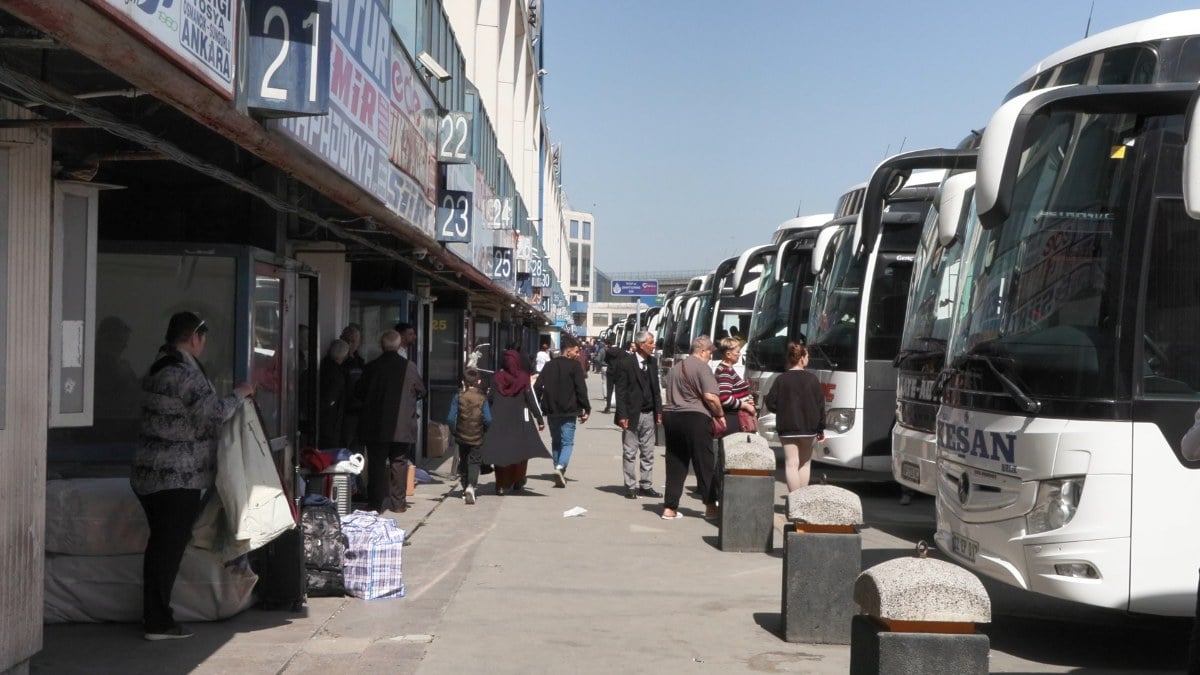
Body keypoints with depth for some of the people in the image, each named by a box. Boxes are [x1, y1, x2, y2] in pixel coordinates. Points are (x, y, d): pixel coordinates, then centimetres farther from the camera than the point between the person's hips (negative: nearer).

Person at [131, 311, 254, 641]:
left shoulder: (160, 367, 15)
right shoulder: (184, 372, -17)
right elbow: (212, 412, -24)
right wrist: (239, 393, -8)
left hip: (151, 473, 10)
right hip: (177, 477, -10)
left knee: (161, 545, 15)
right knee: (170, 546, -4)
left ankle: (154, 616, 22)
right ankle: (159, 623, 0)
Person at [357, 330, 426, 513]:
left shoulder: (371, 367, -6)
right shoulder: (409, 367, -7)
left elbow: (360, 393, 3)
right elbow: (421, 391, 4)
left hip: (375, 427, 0)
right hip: (402, 427, 0)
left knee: (376, 464, 6)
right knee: (399, 464, 10)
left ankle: (375, 503, 6)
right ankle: (398, 502, 11)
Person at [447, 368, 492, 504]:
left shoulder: (458, 398, -6)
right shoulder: (482, 398, -7)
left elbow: (451, 418, -10)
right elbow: (488, 419, -11)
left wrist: (454, 431, 6)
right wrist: (484, 430, 9)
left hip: (461, 437, 1)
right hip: (477, 437, -1)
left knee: (463, 462, 16)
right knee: (474, 462, 2)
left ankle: (465, 490, 22)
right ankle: (471, 485, -21)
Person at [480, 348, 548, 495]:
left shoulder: (497, 378, -3)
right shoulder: (523, 378, -6)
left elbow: (490, 399, -1)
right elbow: (531, 399, -6)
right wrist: (539, 419, -1)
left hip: (499, 421, 1)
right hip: (520, 421, -1)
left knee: (500, 451, 4)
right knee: (520, 451, 13)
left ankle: (501, 485, -1)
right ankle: (517, 482, 17)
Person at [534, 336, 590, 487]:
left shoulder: (549, 366, 10)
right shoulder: (574, 366, -7)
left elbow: (538, 387, 8)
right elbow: (581, 389, -11)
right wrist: (586, 409, -4)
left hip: (551, 411, 5)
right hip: (568, 412, -5)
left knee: (555, 441, 15)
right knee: (567, 442, -1)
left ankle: (559, 474, 15)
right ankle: (560, 466, -24)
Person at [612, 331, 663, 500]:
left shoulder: (652, 362, 10)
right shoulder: (626, 363, -9)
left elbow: (656, 388, 14)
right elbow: (620, 391, -11)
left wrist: (659, 410, 7)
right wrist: (622, 415, -15)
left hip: (649, 414, 6)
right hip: (632, 415, -6)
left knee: (648, 453, 10)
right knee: (630, 453, 2)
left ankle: (646, 486, 17)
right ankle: (630, 487, 8)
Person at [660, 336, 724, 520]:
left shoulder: (676, 367, 17)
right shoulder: (702, 367, -10)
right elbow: (710, 397, -19)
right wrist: (720, 415, -6)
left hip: (670, 416, 7)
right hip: (695, 418, -7)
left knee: (675, 464, 10)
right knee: (704, 463, 3)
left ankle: (669, 508, 7)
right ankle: (710, 506, 6)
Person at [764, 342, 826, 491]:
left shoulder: (781, 379, -5)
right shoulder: (812, 379, -3)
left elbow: (770, 403, -5)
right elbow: (820, 405, -2)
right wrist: (821, 429, 6)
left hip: (787, 429, -1)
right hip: (808, 429, 1)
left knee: (791, 464, -1)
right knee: (805, 463, 15)